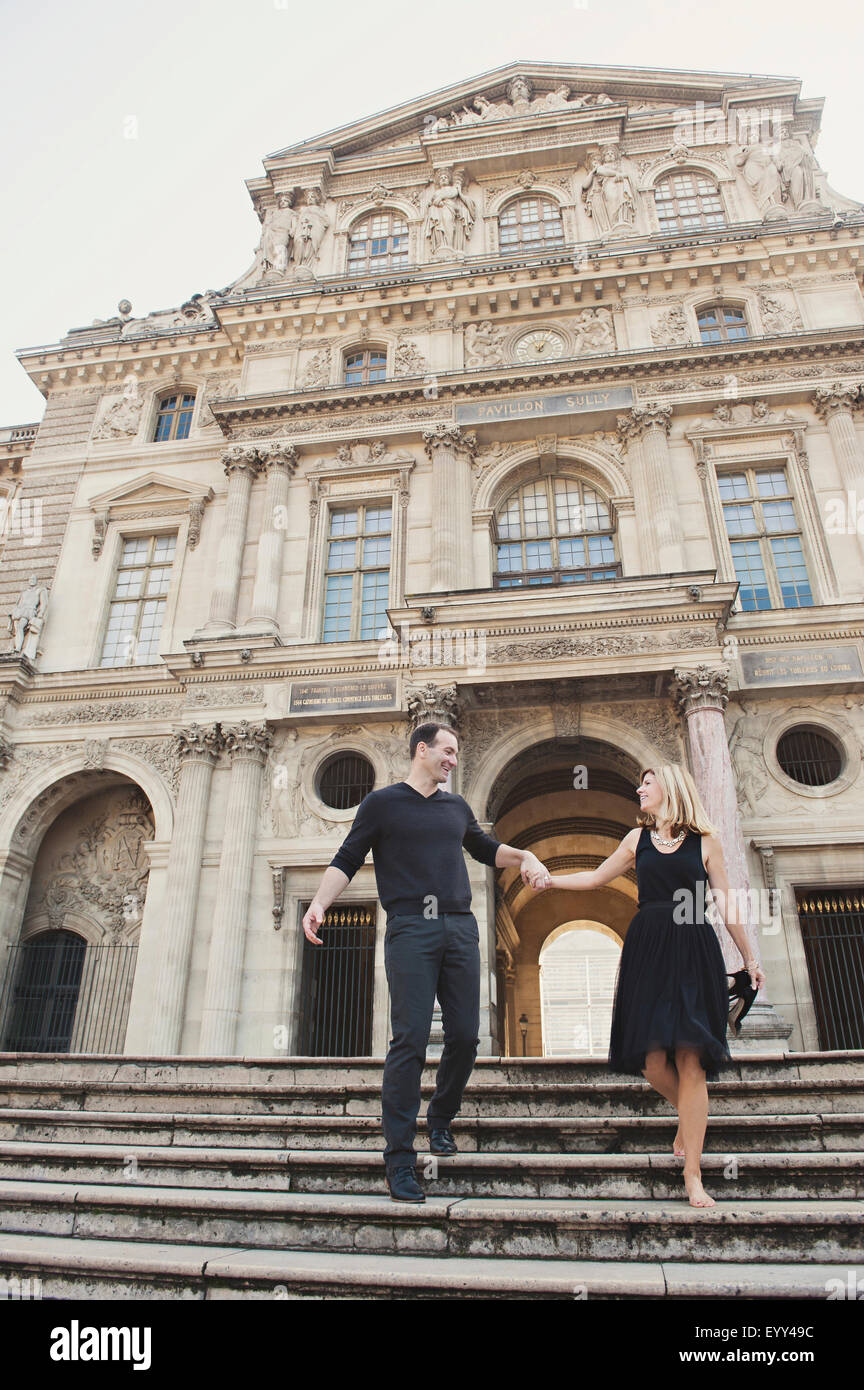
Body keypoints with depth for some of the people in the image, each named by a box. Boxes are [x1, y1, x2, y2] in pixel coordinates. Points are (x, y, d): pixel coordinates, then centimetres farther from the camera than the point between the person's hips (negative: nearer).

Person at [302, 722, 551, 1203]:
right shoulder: (383, 802, 5)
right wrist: (319, 903, -14)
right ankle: (399, 1155, 1)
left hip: (461, 929, 5)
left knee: (465, 1036, 4)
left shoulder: (457, 807, 19)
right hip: (411, 929, -5)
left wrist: (524, 857, 16)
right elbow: (347, 861, 2)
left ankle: (441, 1118, 30)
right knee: (410, 1040, -9)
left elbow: (485, 848, 33)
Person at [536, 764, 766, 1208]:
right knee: (653, 1059, -3)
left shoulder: (704, 841, 5)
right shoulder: (638, 838, 13)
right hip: (647, 950, 3)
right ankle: (689, 1118, 29)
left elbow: (726, 903, 8)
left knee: (689, 1060, -7)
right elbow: (597, 877, 22)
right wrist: (550, 879, 17)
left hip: (693, 951, -2)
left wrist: (749, 958, 9)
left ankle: (692, 1175, 1)